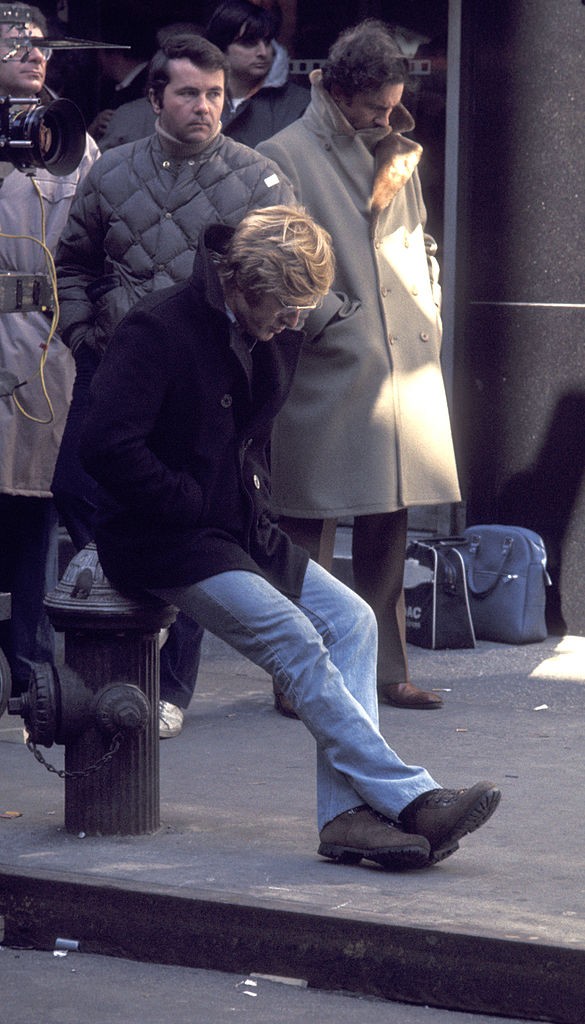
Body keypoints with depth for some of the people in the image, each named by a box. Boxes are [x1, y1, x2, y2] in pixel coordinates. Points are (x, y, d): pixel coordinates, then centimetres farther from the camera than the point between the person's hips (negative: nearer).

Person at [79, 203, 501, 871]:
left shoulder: (279, 336, 10)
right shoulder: (158, 332, -16)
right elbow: (106, 446, -24)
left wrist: (262, 498, 16)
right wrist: (193, 505, -18)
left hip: (242, 531, 8)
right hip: (160, 542, -8)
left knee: (350, 620, -12)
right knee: (294, 639, -25)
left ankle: (346, 814, -20)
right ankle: (410, 798, -25)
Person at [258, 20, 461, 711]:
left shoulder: (394, 153, 16)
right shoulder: (284, 157, -4)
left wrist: (429, 316, 8)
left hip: (405, 371, 6)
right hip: (323, 377, -6)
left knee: (388, 530, 9)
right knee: (309, 533, -2)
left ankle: (385, 671, 14)